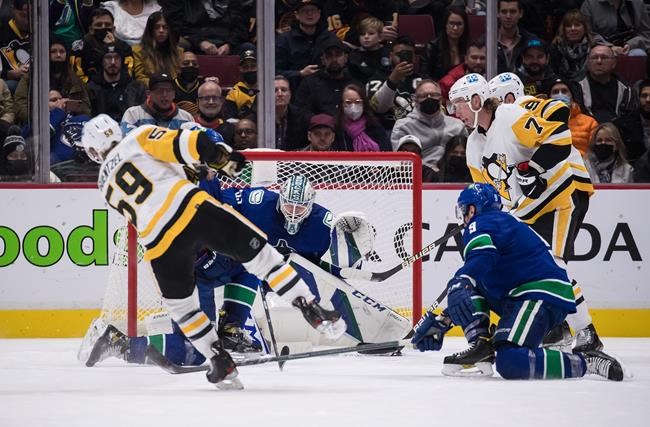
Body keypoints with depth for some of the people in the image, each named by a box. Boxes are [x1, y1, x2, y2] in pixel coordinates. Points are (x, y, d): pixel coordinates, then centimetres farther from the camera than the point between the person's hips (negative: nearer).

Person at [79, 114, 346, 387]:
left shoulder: (106, 187, 26)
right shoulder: (139, 138, 14)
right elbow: (181, 144, -2)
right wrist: (222, 157, 6)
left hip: (159, 244, 2)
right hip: (193, 209, -2)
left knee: (180, 303, 23)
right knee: (258, 252, 9)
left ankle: (222, 364, 19)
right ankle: (313, 311, 4)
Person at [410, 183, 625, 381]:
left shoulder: (480, 224, 0)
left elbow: (482, 256, -27)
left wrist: (460, 285, -41)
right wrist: (443, 322, 34)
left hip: (541, 297, -10)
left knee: (510, 363, -28)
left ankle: (586, 362, -23)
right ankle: (480, 346, 4)